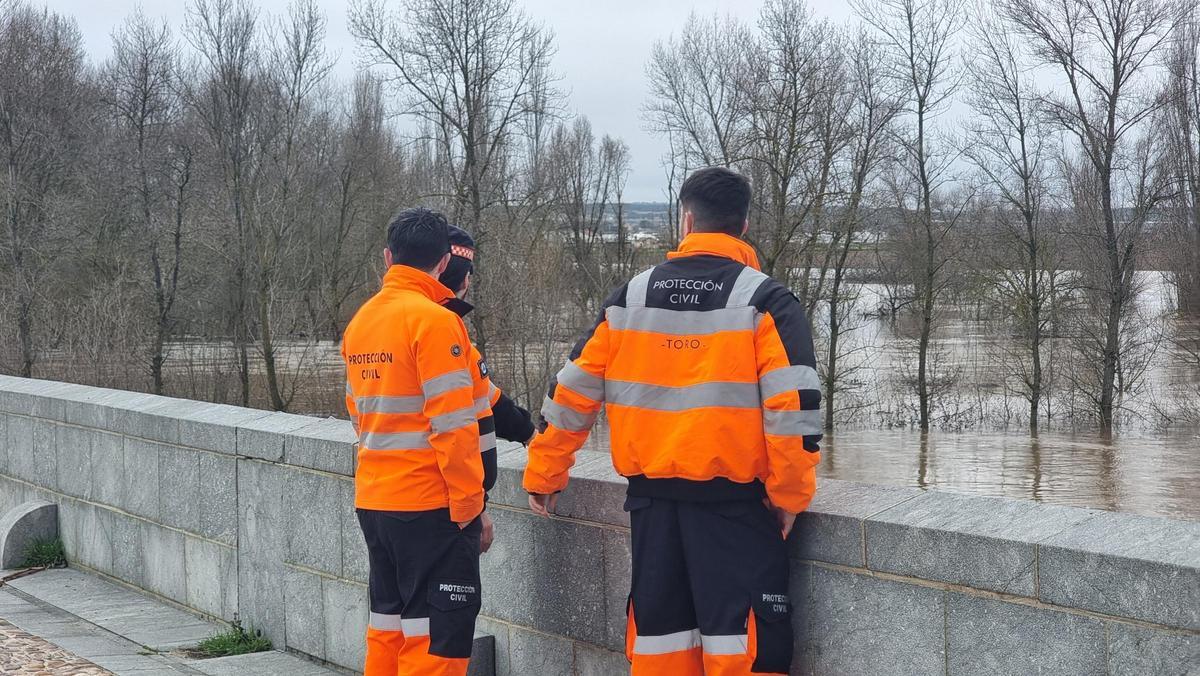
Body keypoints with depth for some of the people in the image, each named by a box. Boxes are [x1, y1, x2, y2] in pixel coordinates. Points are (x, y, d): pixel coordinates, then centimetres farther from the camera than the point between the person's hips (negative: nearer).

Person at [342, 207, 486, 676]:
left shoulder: (360, 321, 10)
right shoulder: (435, 320, -14)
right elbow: (453, 425, -18)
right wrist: (469, 502, -11)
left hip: (372, 498, 8)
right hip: (430, 502, -8)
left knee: (388, 626, 16)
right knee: (437, 636, -3)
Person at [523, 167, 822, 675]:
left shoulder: (631, 297, 5)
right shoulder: (765, 301, -6)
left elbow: (574, 393, 7)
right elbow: (793, 406, -14)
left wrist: (543, 475, 16)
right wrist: (790, 494, -5)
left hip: (651, 497, 4)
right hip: (733, 497, -4)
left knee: (658, 630, 13)